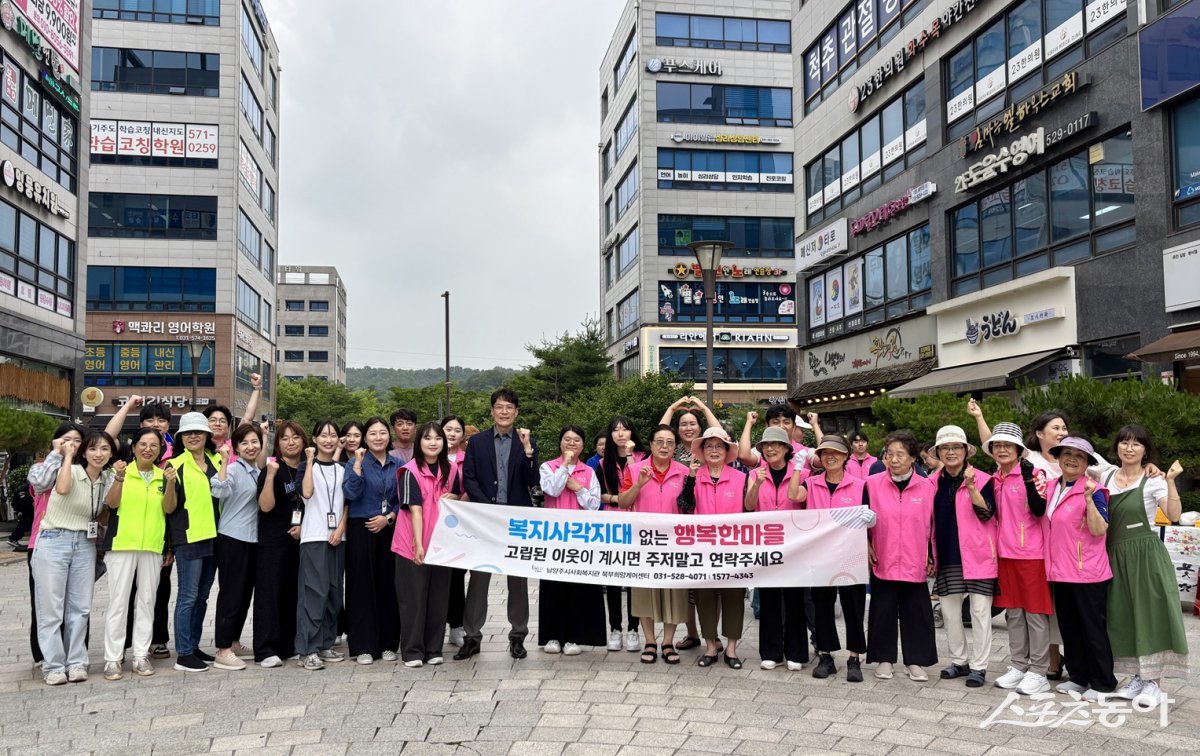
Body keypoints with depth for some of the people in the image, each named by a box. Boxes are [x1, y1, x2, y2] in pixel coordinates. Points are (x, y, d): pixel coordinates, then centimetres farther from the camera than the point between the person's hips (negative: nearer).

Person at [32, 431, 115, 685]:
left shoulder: (108, 479, 6)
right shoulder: (72, 470, -10)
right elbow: (62, 489, -33)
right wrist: (68, 456, -23)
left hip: (85, 545, 5)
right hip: (53, 542, -5)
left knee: (80, 607, 6)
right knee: (51, 608, -1)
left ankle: (76, 662, 15)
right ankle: (53, 666, 7)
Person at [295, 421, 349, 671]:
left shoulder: (341, 469, 13)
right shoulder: (308, 465, 0)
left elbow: (346, 503, 13)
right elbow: (306, 493, -19)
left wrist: (341, 528, -2)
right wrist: (310, 460, -15)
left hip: (336, 536, 5)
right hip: (314, 536, -5)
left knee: (334, 592, 8)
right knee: (314, 592, -9)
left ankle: (325, 645, 17)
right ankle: (308, 650, -6)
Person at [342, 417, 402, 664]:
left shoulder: (397, 465, 9)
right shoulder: (356, 463, 0)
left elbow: (402, 500, 11)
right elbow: (350, 493, -14)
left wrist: (388, 518, -4)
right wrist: (358, 463, -18)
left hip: (389, 530, 3)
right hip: (361, 530, -3)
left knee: (388, 585, 4)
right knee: (362, 586, 0)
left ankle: (388, 643, 14)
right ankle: (363, 646, 7)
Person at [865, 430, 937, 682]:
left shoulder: (927, 487, 0)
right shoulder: (872, 484, -2)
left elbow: (933, 525, 6)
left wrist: (932, 557, 6)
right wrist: (867, 546, -3)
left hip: (915, 564, 0)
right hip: (882, 562, 0)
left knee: (916, 611, 6)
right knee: (883, 611, 7)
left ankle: (915, 661, 18)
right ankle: (884, 658, 19)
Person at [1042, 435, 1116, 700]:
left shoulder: (1093, 491, -9)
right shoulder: (1050, 488, 10)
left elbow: (1099, 530, -19)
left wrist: (1089, 499, -27)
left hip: (1088, 572, -7)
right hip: (1060, 571, 7)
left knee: (1093, 629, 2)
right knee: (1069, 628, 14)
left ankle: (1103, 684, 12)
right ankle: (1078, 678, 26)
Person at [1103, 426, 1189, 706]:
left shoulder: (1153, 480, -5)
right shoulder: (1107, 478, 8)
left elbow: (1173, 515, -19)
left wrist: (1170, 481, -27)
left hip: (1146, 555, -5)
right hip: (1116, 555, 5)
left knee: (1150, 614, -5)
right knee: (1123, 616, 8)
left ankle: (1154, 682, 2)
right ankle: (1138, 676, 20)